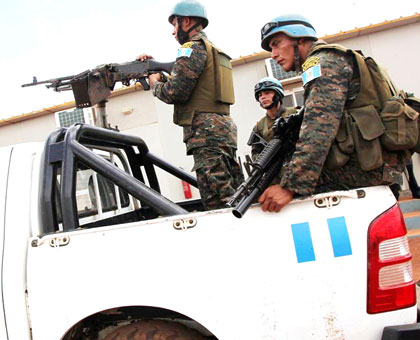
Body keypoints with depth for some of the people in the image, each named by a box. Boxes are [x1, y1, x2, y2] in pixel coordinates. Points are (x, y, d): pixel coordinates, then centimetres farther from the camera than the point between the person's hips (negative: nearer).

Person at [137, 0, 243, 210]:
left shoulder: (193, 47, -3)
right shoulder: (214, 51, 27)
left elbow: (176, 92, -13)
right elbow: (186, 85, 28)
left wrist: (155, 84, 8)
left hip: (206, 132, -10)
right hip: (225, 128, 10)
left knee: (219, 203, -14)